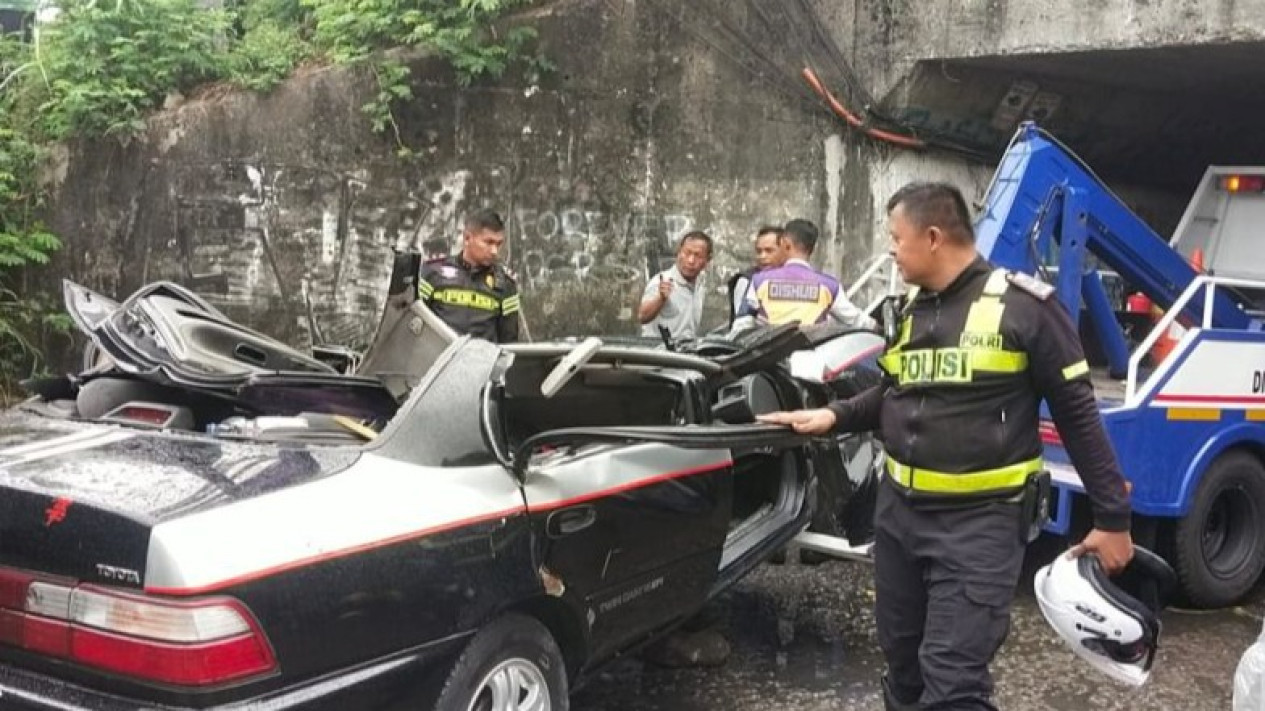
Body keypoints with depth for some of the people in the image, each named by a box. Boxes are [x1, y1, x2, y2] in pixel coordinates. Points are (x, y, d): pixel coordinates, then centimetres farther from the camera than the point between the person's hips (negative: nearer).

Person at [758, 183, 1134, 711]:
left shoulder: (1023, 305, -12)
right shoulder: (909, 308, 9)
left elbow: (1078, 414, -8)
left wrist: (1112, 517, -6)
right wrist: (835, 416, 7)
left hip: (980, 522, -7)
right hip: (899, 511, 7)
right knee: (903, 663, 18)